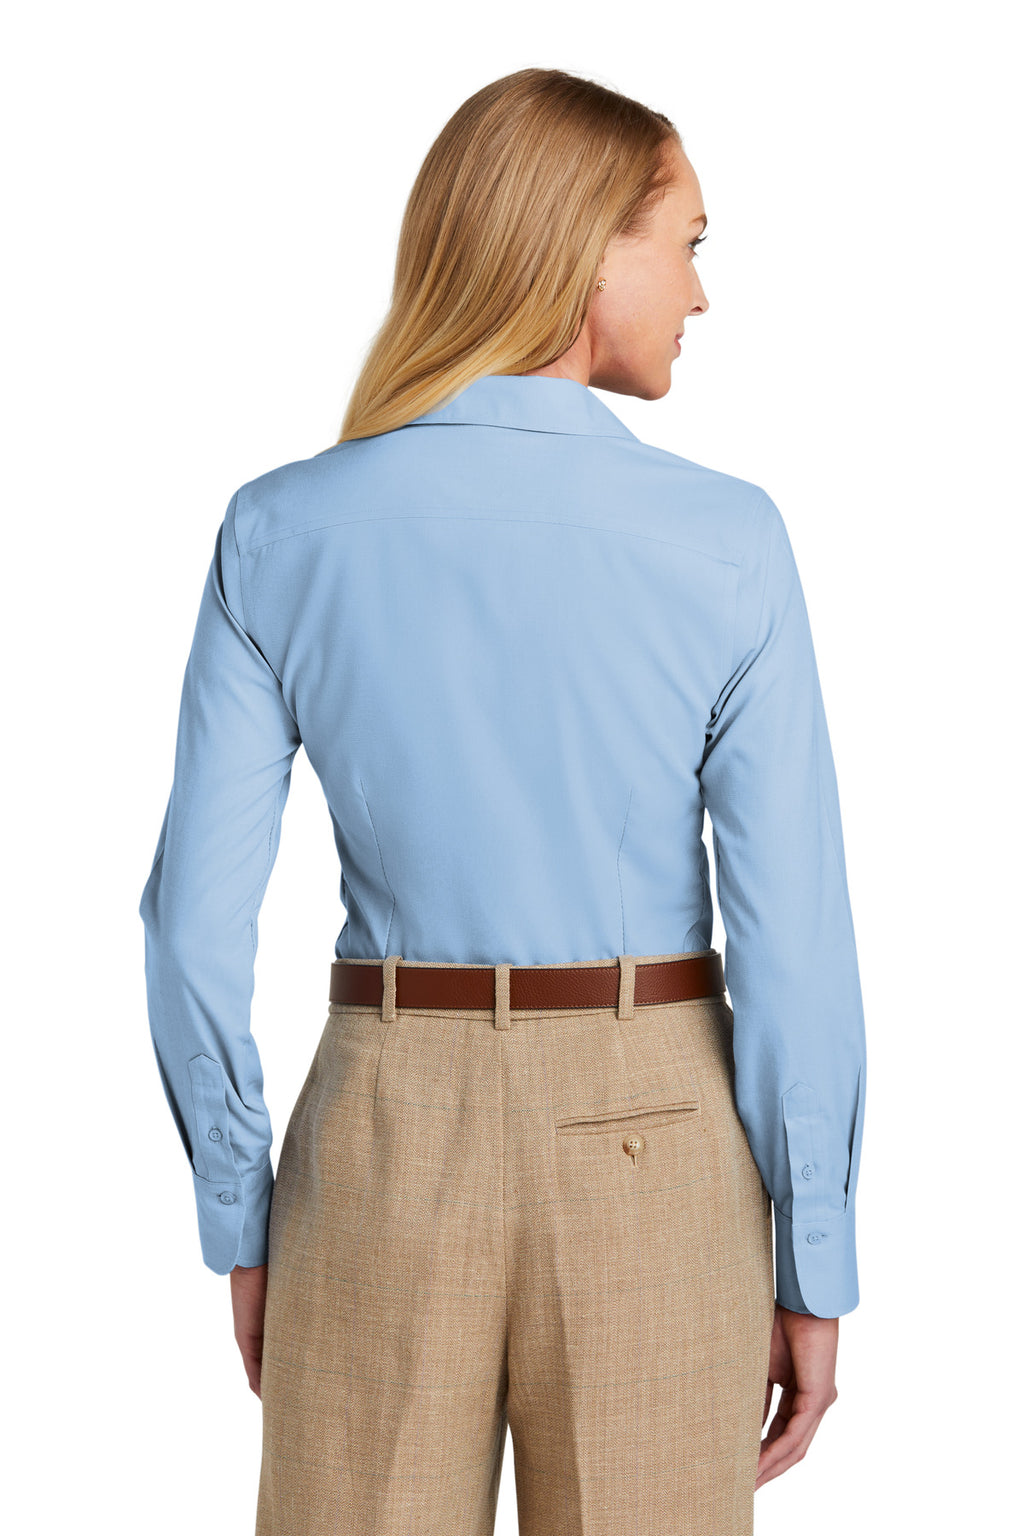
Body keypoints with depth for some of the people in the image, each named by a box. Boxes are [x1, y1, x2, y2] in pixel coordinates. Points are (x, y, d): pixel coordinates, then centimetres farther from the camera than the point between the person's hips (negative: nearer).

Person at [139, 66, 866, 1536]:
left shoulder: (278, 533, -6)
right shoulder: (724, 538, -10)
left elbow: (195, 919, -6)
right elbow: (793, 931, -10)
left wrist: (242, 1228, 7)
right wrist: (814, 1270, 1)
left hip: (384, 1137, 1)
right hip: (651, 1155, -1)